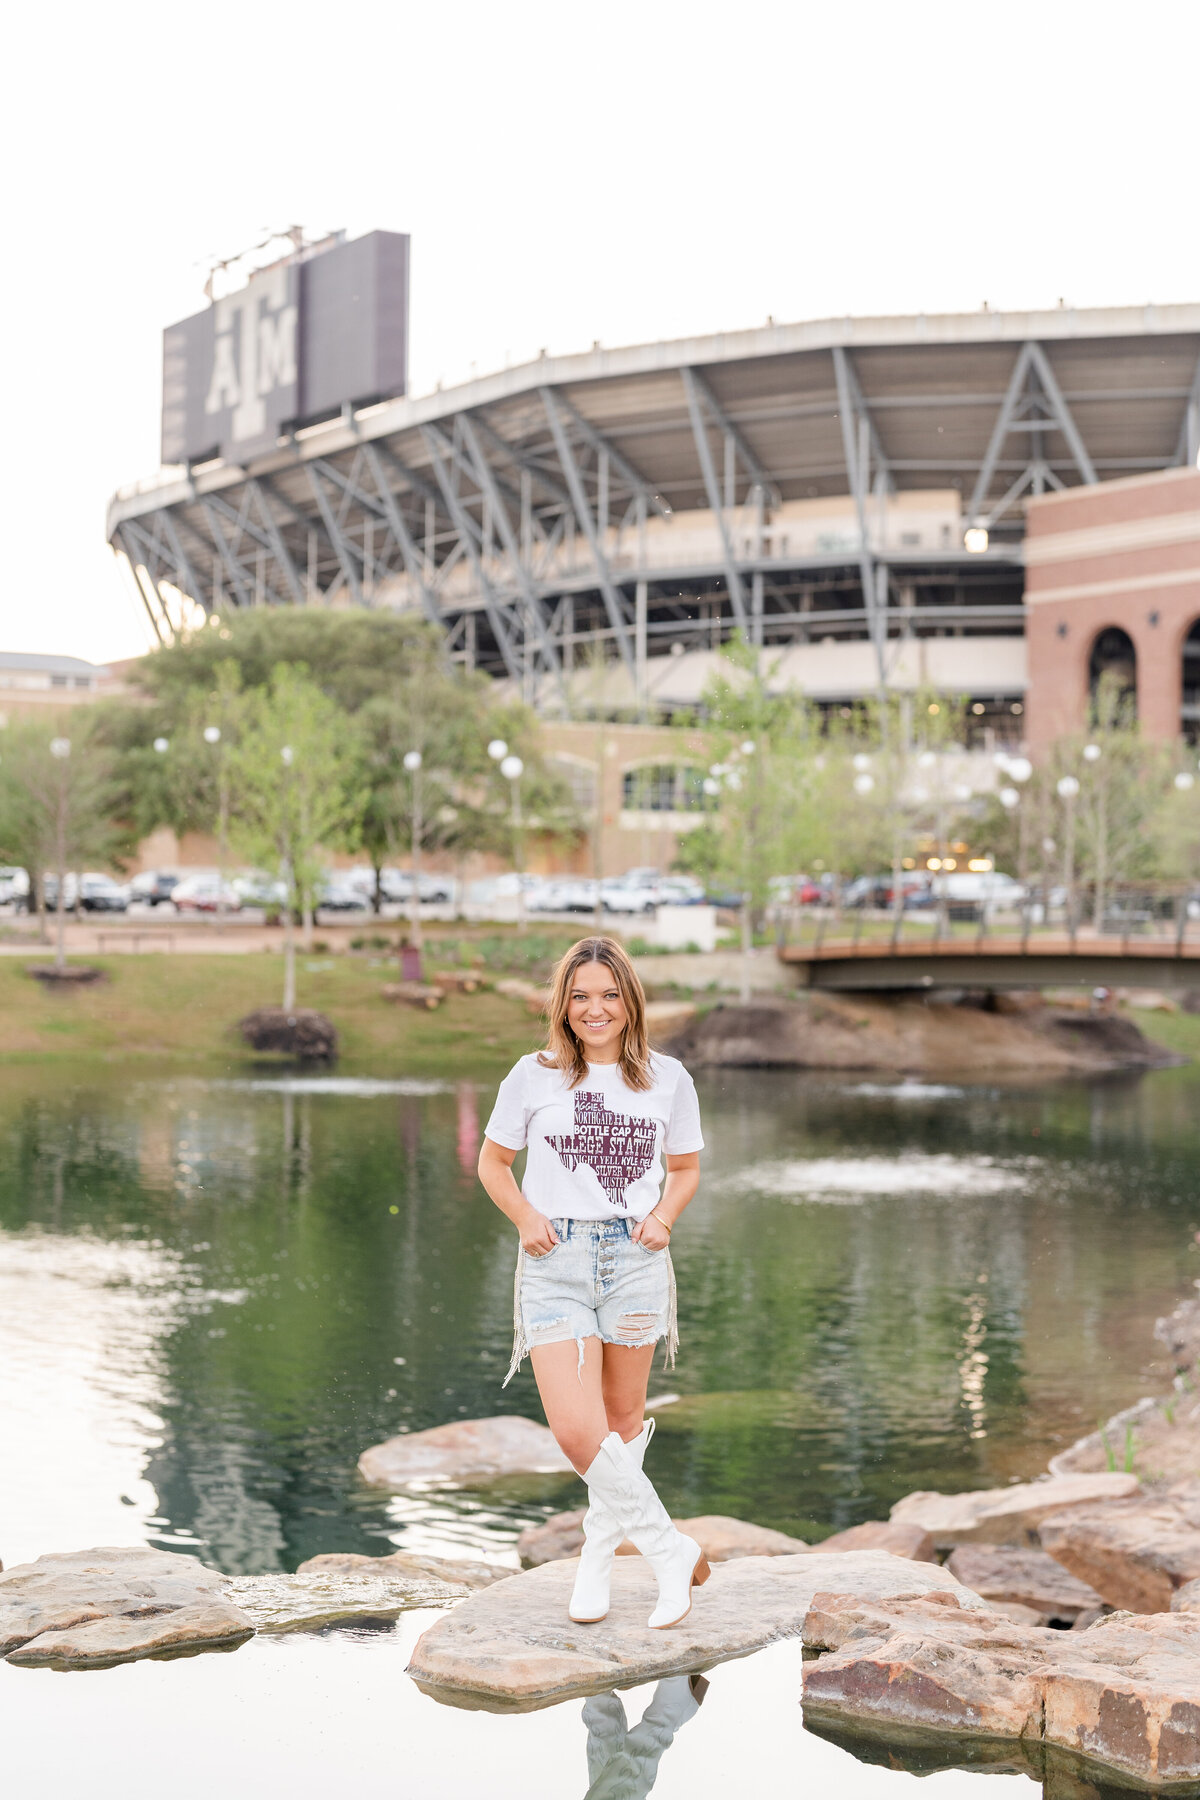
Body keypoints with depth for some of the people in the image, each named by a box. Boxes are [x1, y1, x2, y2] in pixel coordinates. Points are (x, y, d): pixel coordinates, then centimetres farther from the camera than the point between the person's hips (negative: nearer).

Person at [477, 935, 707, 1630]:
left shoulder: (667, 1078, 4)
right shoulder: (533, 1076, 0)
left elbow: (686, 1170, 15)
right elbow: (493, 1162, 10)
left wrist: (662, 1218, -4)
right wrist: (525, 1218, -6)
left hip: (635, 1258, 2)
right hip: (555, 1261, -1)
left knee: (623, 1421, 11)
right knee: (577, 1431, -14)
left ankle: (599, 1555, 32)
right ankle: (673, 1551, 2)